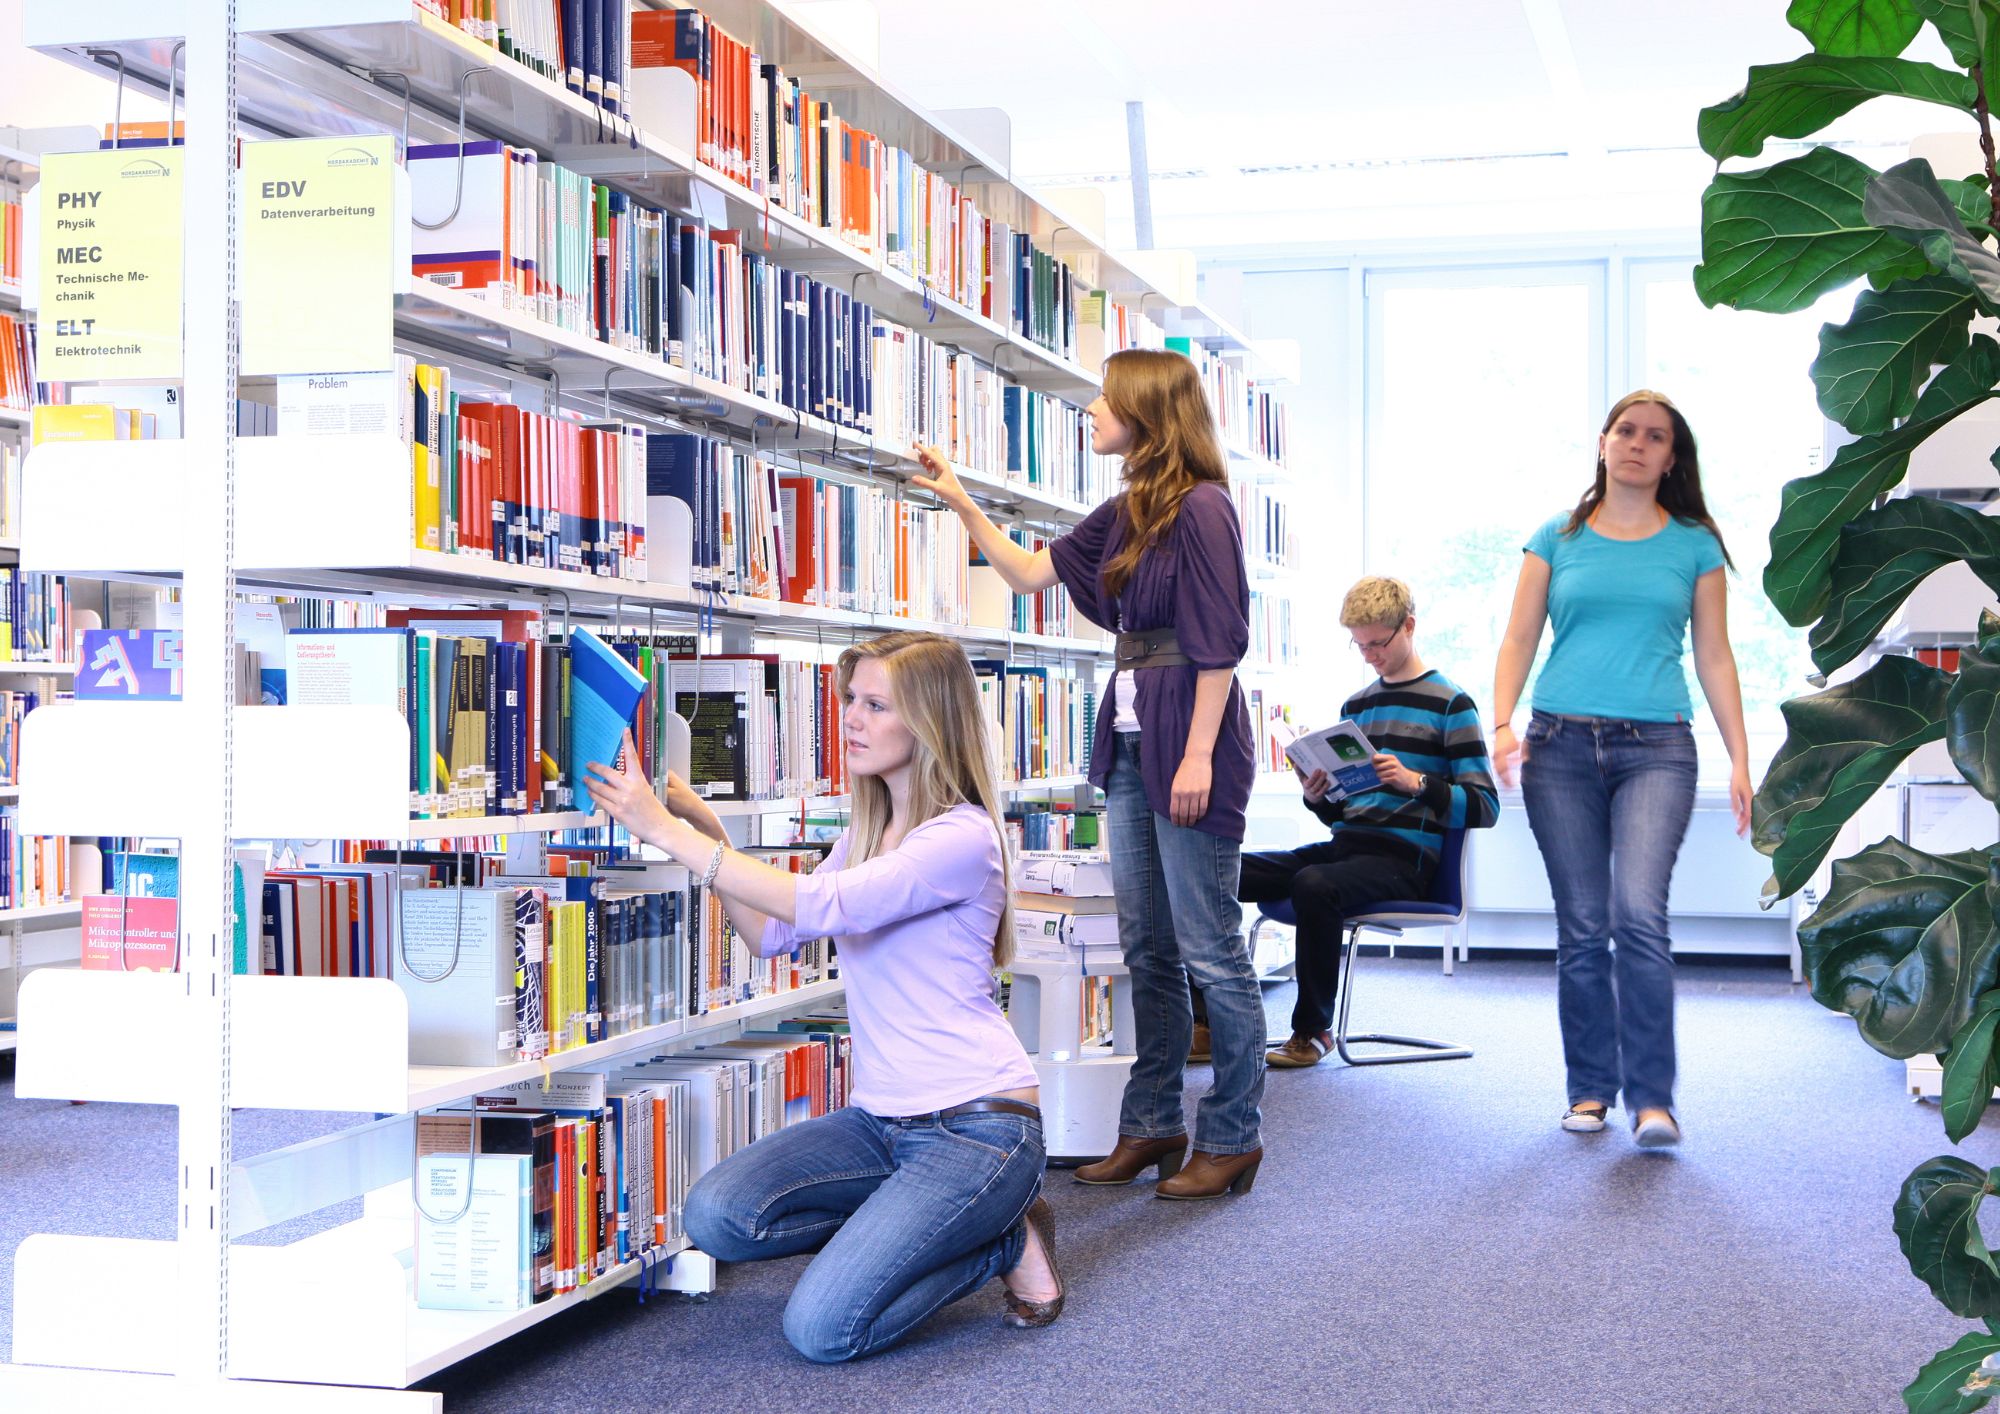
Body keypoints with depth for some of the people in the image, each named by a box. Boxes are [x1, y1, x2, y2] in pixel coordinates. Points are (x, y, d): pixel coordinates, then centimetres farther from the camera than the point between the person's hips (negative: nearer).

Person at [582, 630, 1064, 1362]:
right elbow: (774, 934, 15)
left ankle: (1009, 1240, 4)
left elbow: (821, 906, -26)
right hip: (882, 1118, 8)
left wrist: (669, 832, -23)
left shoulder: (961, 837, -15)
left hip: (978, 1122, -8)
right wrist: (704, 828, 4)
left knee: (821, 1328, -19)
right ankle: (908, 1224, 8)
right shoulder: (866, 834, 13)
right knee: (716, 1214, -12)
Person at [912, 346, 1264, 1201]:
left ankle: (1231, 1137, 8)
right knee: (1148, 947, 13)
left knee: (1210, 951, -2)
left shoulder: (1201, 507, -12)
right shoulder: (1123, 514, 14)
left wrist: (1198, 754, -19)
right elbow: (1030, 573, 22)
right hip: (1131, 740, 9)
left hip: (1190, 739, -9)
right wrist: (961, 503, 18)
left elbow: (1220, 642, -16)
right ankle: (1153, 1125, 22)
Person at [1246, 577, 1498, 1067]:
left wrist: (1417, 782, -19)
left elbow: (1485, 807, -5)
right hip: (1345, 844, 7)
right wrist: (1317, 797, 2)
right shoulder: (1356, 706, 21)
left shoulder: (1450, 704, 1)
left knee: (1312, 884, -36)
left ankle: (1314, 1030, -19)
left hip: (1405, 857, -7)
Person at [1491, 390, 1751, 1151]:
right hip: (1561, 745, 1)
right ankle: (1590, 1088, 14)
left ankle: (1651, 1098, -12)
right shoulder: (1557, 538, 11)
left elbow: (1715, 658, 10)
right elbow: (1518, 640, 9)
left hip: (1655, 747, -1)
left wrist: (1739, 760, 4)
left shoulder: (1694, 545, 10)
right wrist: (1503, 725, -6)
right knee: (1582, 927, 2)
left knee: (1639, 914, -17)